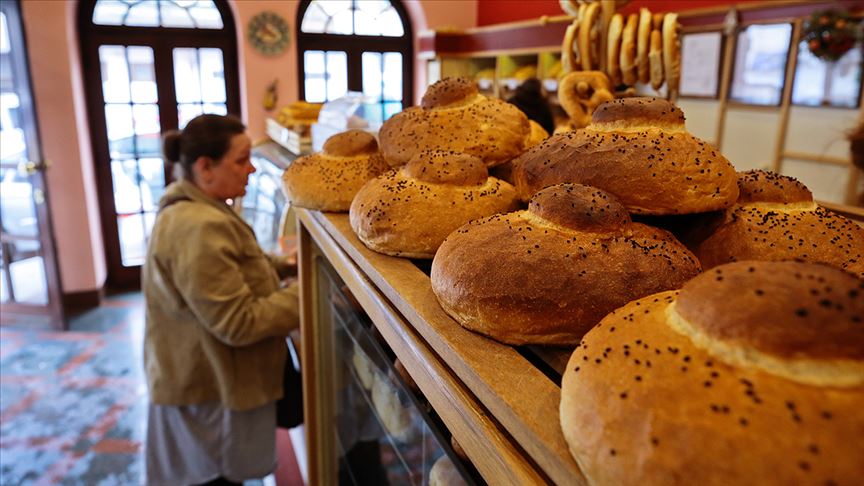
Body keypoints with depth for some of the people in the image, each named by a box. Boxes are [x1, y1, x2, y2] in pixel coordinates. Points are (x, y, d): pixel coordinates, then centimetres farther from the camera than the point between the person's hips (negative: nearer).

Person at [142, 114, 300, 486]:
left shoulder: (191, 208, 6)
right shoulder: (199, 228, -28)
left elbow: (227, 272, 17)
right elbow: (238, 324, -27)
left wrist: (284, 266, 3)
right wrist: (305, 295, -20)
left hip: (201, 376, 10)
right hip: (208, 390, -10)